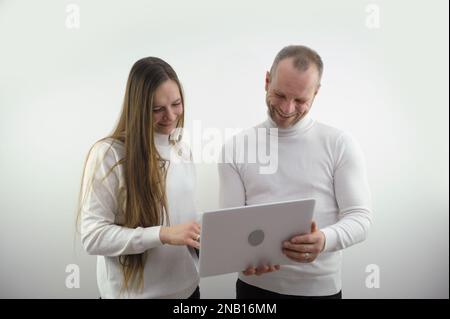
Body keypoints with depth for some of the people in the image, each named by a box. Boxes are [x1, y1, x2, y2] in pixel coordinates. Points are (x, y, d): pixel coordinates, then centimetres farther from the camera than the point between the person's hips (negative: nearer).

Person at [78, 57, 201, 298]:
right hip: (132, 292, -5)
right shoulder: (108, 153, -16)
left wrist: (200, 238, -8)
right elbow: (93, 237, -17)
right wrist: (162, 234, -26)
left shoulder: (182, 151, 2)